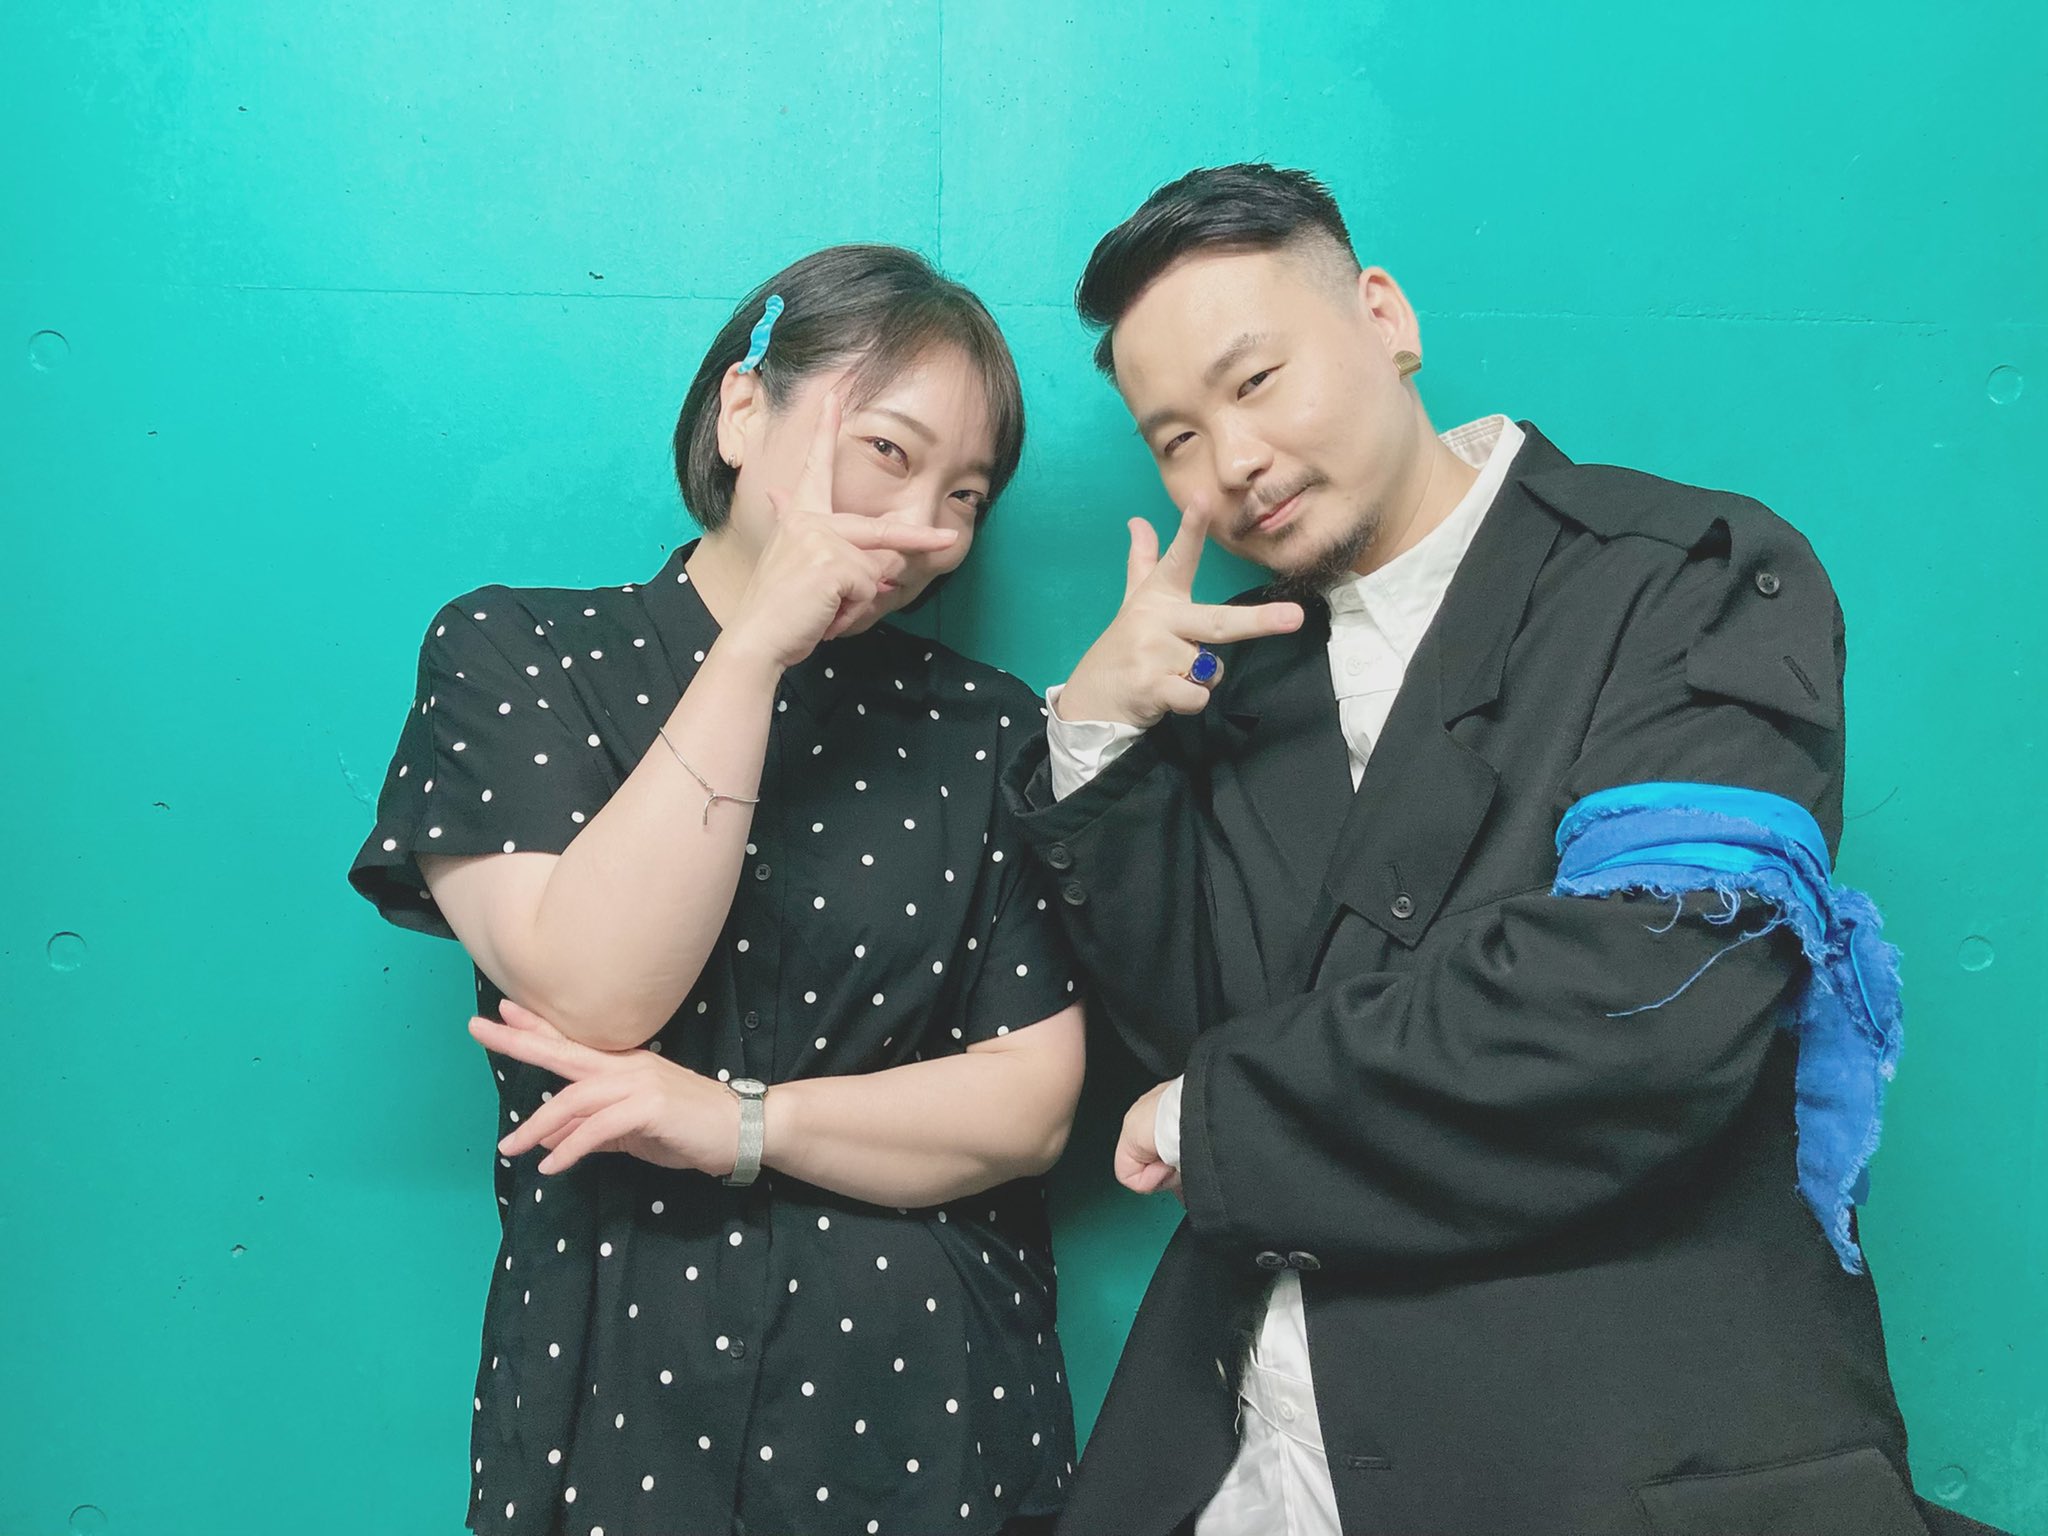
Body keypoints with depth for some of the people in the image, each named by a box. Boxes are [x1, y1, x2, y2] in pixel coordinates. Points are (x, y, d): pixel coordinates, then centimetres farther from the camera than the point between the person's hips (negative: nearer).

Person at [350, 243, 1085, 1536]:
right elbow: (593, 993, -18)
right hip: (622, 1386, -1)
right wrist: (759, 645, -20)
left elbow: (1032, 1106, -4)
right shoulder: (509, 653, -3)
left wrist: (737, 1123, -18)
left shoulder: (985, 727, 2)